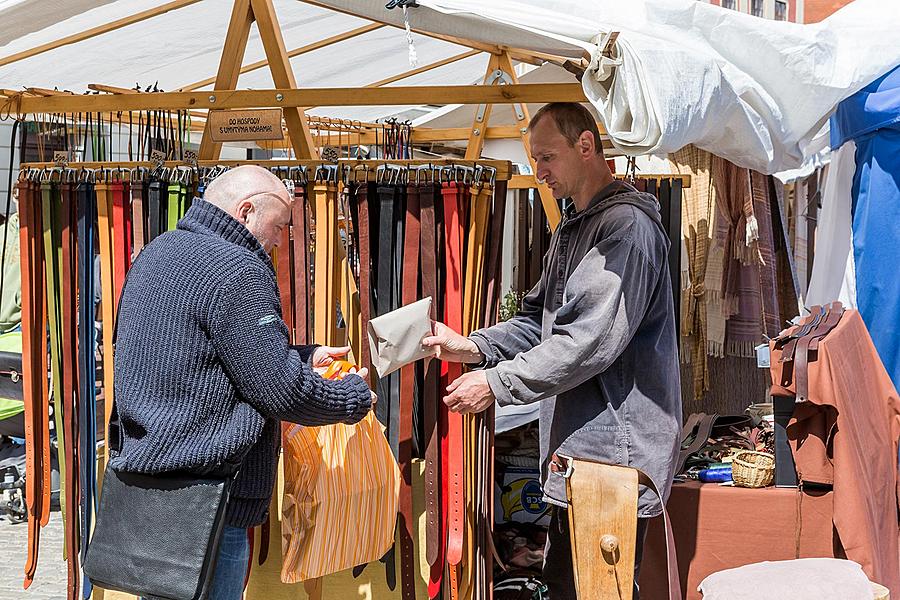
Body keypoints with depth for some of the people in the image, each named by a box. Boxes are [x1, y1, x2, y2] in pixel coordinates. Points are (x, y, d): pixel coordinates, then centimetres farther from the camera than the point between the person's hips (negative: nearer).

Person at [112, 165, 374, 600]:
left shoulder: (155, 254, 13)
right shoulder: (237, 270, -17)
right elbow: (280, 390, -17)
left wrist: (305, 356, 19)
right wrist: (355, 397, 0)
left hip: (145, 472, 10)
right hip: (206, 500, -10)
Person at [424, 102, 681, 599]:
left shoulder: (627, 225, -15)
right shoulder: (571, 230, 19)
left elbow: (591, 339, -24)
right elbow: (539, 320, 20)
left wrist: (497, 382, -19)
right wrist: (471, 347, 3)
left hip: (616, 451, -10)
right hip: (574, 451, 10)